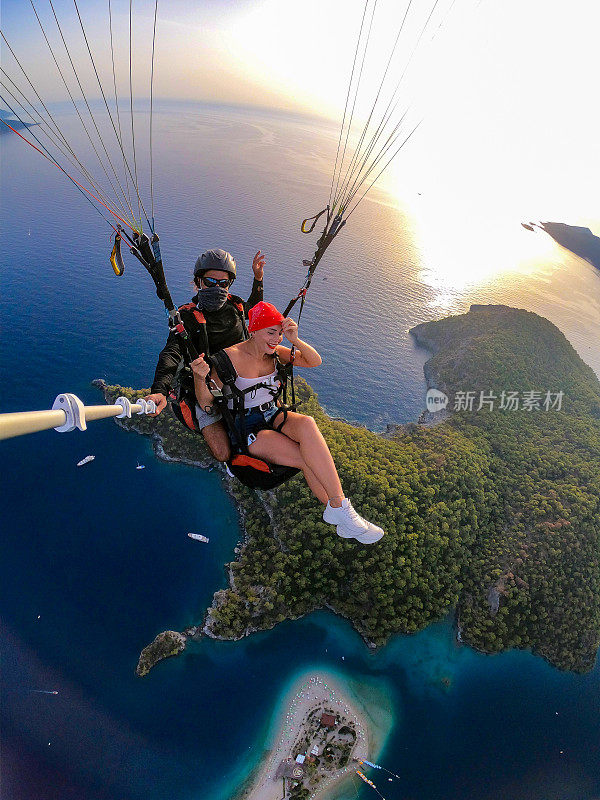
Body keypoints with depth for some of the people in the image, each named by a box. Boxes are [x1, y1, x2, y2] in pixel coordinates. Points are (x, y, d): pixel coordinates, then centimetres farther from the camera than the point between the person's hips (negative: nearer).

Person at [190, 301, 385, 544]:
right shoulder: (231, 357, -13)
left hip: (273, 415, 5)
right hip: (247, 428, -5)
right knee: (310, 462, -28)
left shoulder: (273, 352, 3)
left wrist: (295, 341, -17)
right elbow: (206, 403, -12)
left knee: (306, 423, -32)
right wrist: (200, 378, -33)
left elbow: (315, 361, 1)